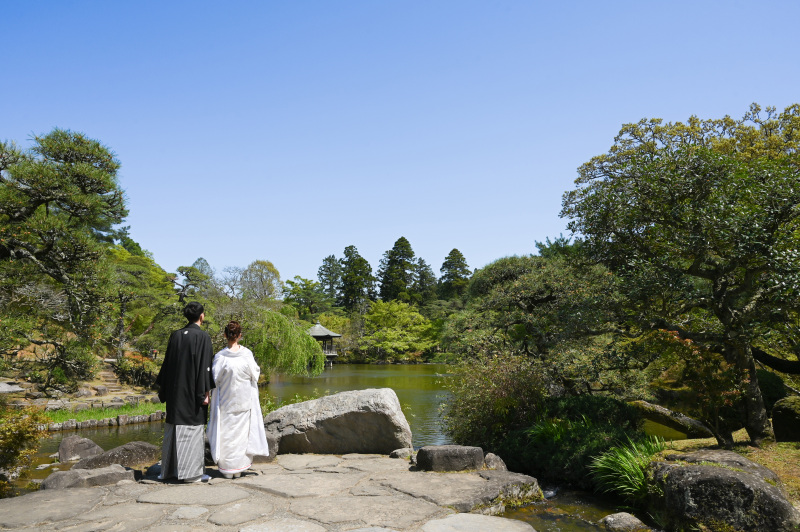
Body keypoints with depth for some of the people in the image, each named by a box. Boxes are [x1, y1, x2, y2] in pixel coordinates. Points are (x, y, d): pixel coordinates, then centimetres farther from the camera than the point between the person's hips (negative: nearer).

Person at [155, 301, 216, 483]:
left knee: (174, 427, 14)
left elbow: (167, 362, 10)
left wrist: (162, 387, 17)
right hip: (193, 391, -6)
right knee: (192, 427, 0)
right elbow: (204, 366, -15)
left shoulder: (175, 335, 5)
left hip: (175, 390, 6)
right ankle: (190, 472, 3)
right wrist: (205, 392, -12)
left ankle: (169, 469, 22)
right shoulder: (203, 336, -11)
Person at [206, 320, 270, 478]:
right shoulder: (247, 354, -10)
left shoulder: (221, 356, -14)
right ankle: (238, 469, 20)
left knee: (227, 434, 10)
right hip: (244, 399, 1)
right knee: (242, 432, 13)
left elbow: (215, 379, -9)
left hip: (226, 401, -1)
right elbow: (255, 374, -1)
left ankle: (227, 469, 16)